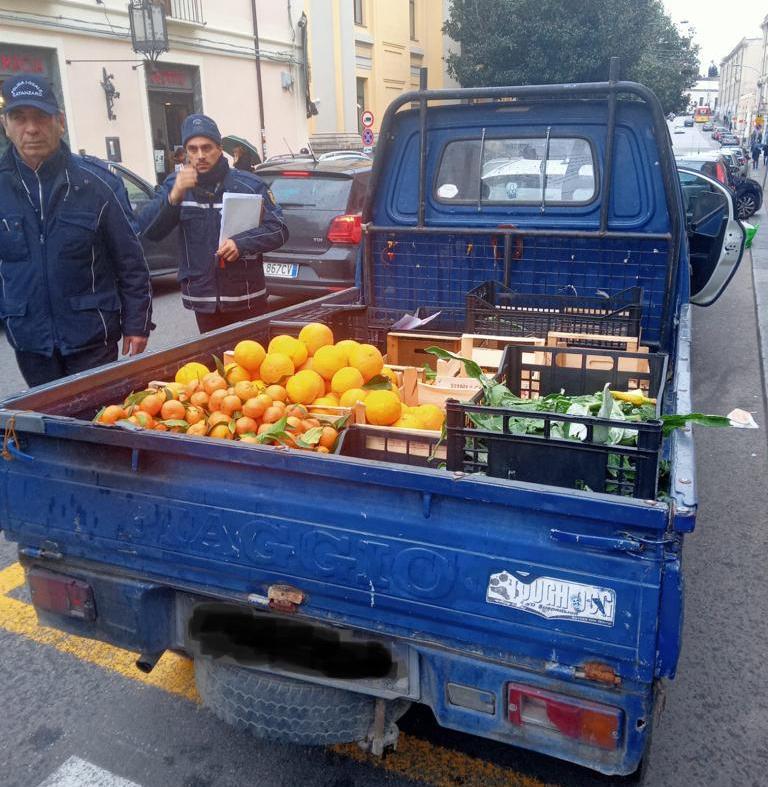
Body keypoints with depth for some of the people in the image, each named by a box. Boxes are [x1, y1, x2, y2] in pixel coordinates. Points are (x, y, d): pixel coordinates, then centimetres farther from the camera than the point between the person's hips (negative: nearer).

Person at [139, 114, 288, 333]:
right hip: (202, 299, 3)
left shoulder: (249, 185, -6)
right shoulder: (175, 184, 3)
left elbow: (279, 230, -4)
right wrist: (174, 195, -22)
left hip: (246, 298, -2)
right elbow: (149, 231, -5)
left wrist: (241, 242, -20)